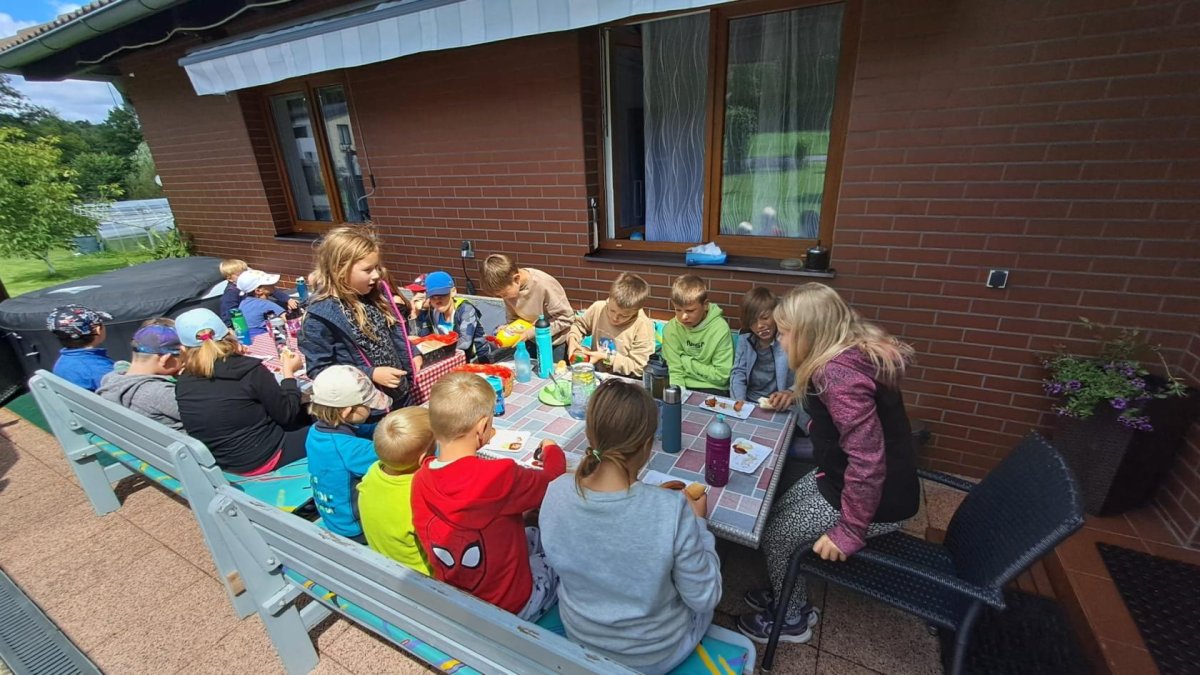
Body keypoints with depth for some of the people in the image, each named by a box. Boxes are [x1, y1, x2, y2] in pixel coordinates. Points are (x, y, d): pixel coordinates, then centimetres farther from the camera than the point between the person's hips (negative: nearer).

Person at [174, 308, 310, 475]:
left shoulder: (183, 383, -5)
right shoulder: (250, 371, -22)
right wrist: (289, 372, 0)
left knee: (303, 417, 20)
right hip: (261, 458, -7)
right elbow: (287, 415, -12)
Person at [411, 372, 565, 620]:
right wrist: (552, 450, 6)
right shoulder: (499, 476, -33)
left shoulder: (420, 480, -15)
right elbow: (553, 484, -15)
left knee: (533, 535, 24)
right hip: (509, 607, -6)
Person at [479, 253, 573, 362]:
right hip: (533, 341, 5)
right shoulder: (509, 286, -13)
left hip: (556, 343, -5)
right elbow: (514, 318, 1)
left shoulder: (543, 285, -30)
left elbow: (566, 318, -24)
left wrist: (530, 333, -25)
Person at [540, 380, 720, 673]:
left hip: (579, 637, 3)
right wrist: (697, 523, -8)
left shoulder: (556, 492, -24)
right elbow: (704, 599, -20)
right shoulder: (671, 510, -35)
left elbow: (560, 563, -3)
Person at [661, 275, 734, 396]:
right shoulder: (671, 329, -7)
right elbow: (674, 371, -4)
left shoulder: (719, 329, -14)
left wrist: (686, 361, -10)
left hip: (712, 389, -3)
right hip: (683, 388, 3)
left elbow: (721, 376, -10)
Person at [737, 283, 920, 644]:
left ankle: (792, 619, 29)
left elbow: (868, 461, -33)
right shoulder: (851, 354, -1)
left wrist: (849, 532, -24)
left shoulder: (840, 374, -33)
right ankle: (788, 597, 35)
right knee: (776, 513, 14)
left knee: (775, 534, 4)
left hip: (877, 499, -9)